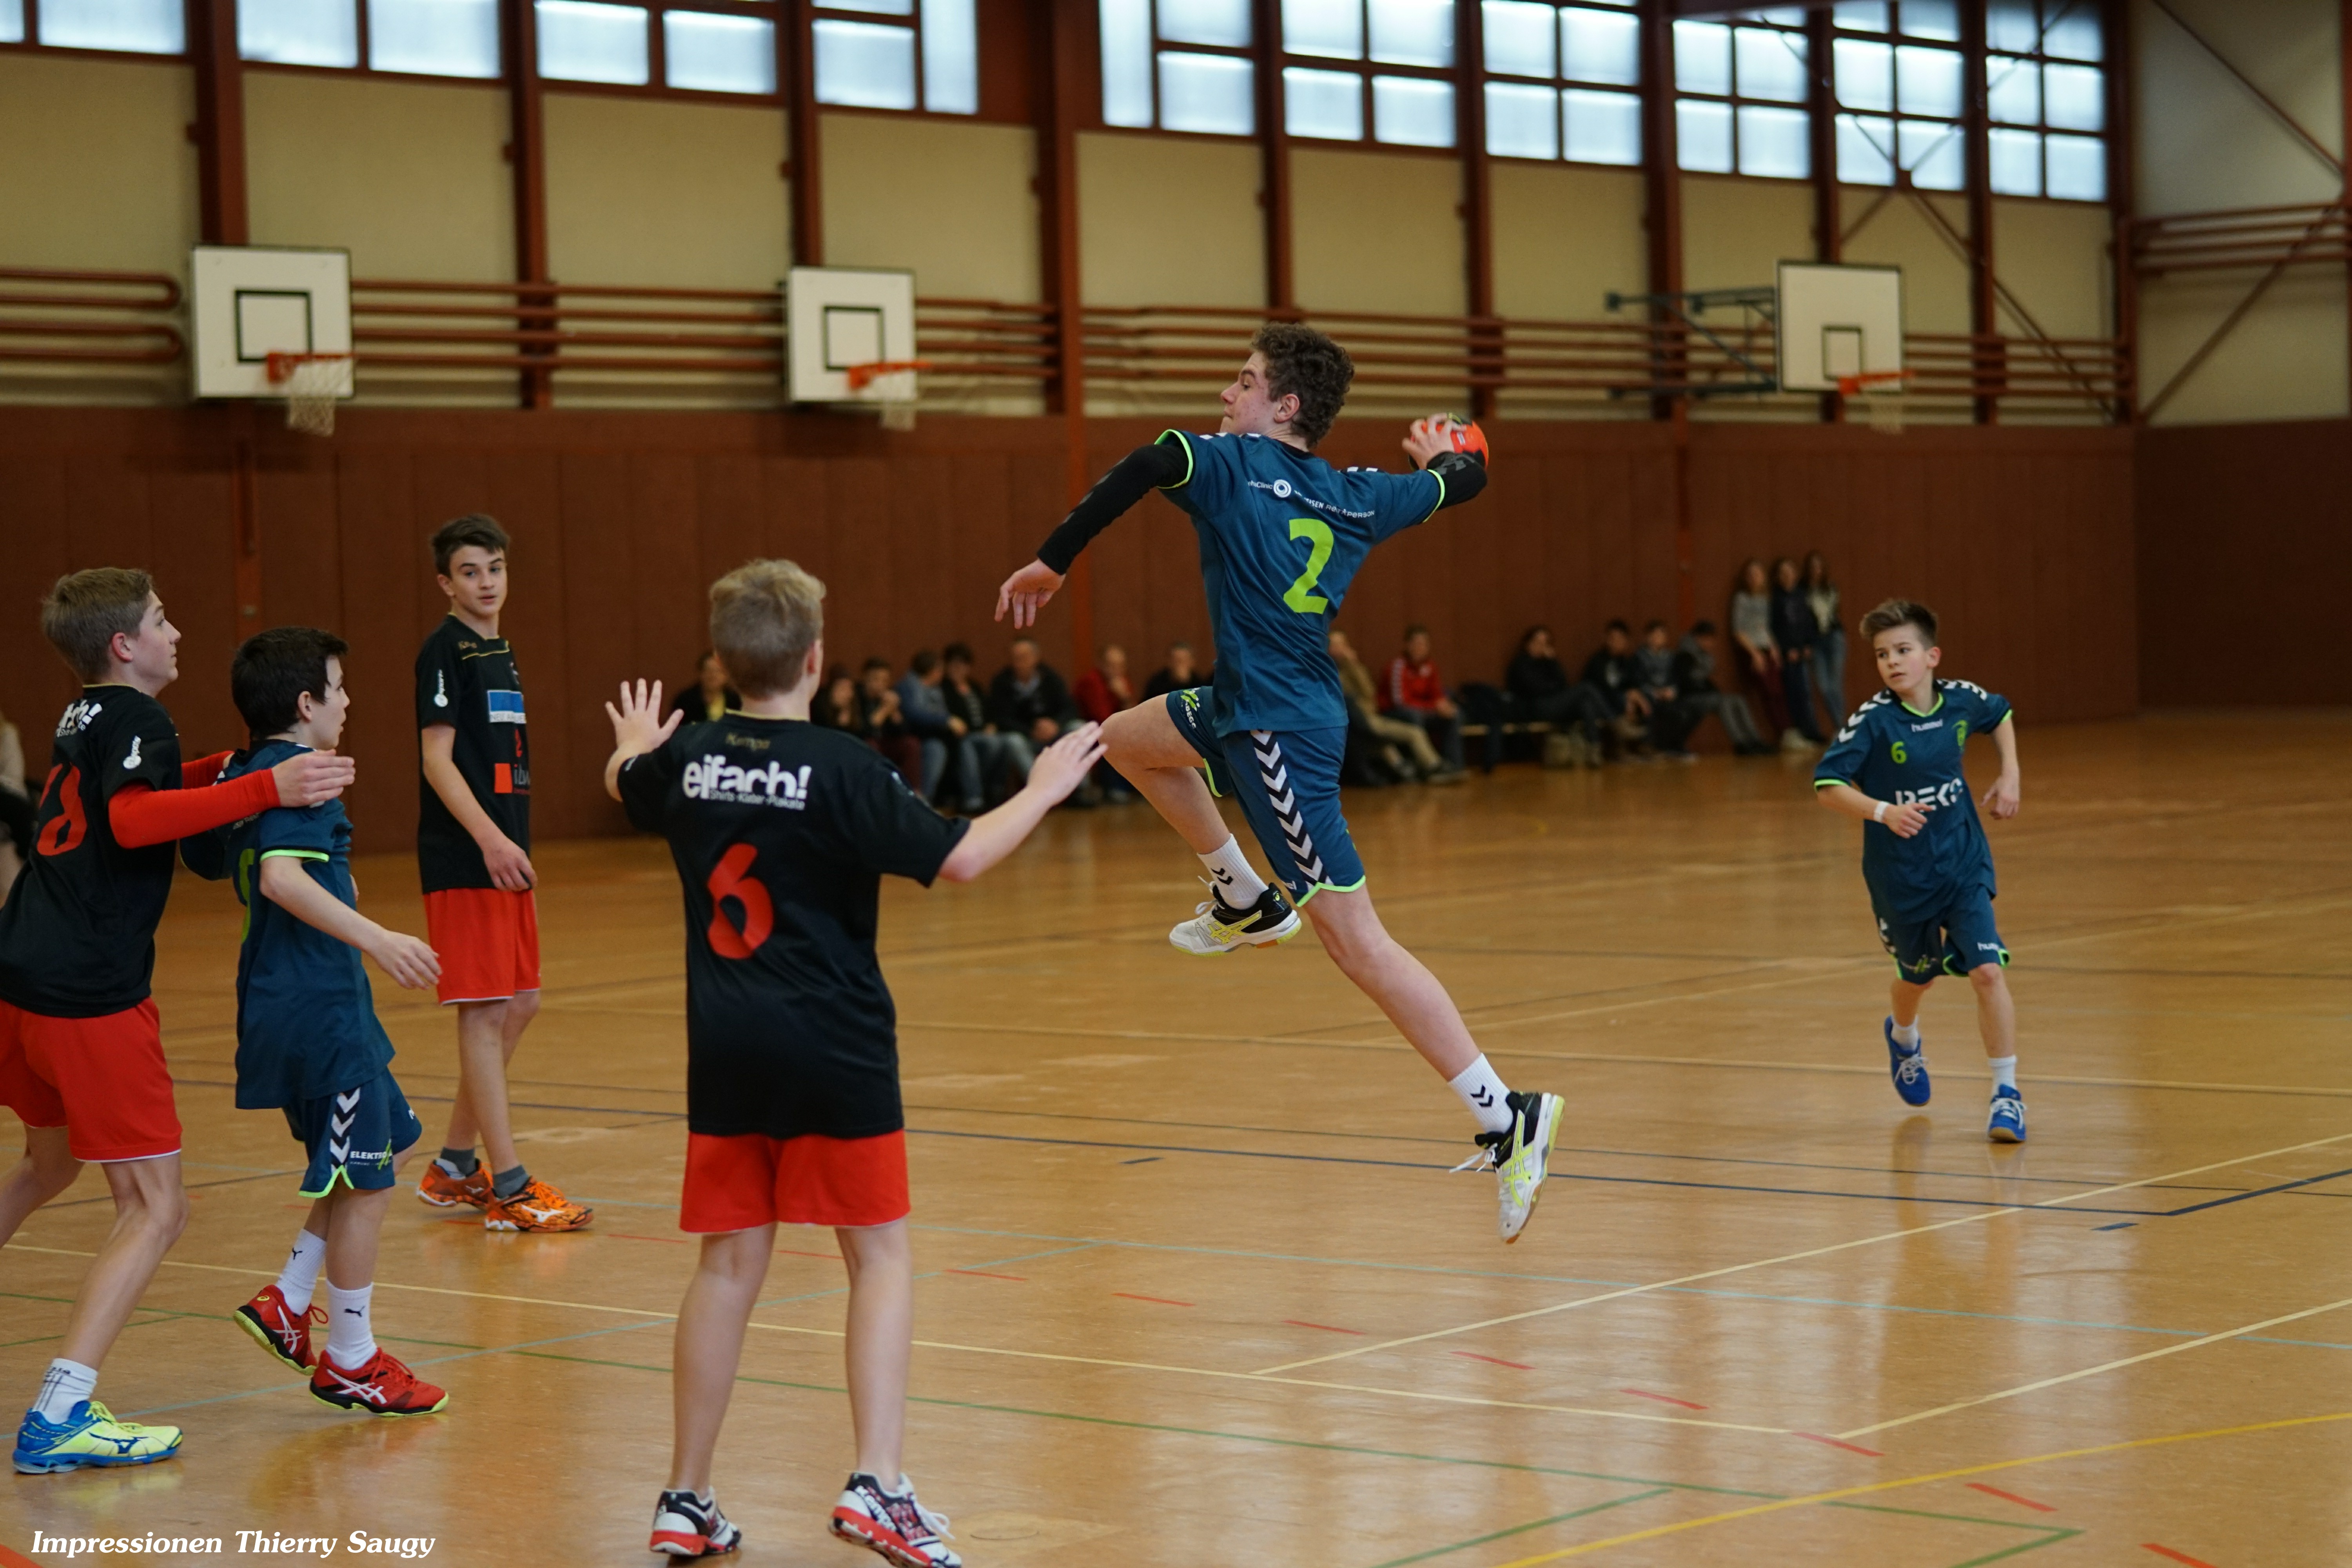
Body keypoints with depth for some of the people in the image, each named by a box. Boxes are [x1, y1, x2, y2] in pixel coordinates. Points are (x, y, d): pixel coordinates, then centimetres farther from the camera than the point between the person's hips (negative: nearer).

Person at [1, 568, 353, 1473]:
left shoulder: (83, 720, 17)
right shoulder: (135, 720, -9)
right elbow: (132, 820, -28)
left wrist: (224, 769, 29)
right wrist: (267, 789, -34)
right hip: (90, 993, -10)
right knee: (154, 1210, -8)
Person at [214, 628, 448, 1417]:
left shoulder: (247, 774, 12)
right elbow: (282, 878, -33)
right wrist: (376, 938, -39)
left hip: (286, 1003, 10)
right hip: (320, 1006, -10)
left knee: (392, 1144, 20)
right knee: (363, 1182, 1)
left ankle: (286, 1303, 18)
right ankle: (350, 1362, 11)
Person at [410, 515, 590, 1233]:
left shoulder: (500, 651, 16)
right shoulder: (446, 650, -9)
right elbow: (437, 757, -16)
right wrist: (489, 839, -25)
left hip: (504, 855, 9)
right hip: (462, 858, -9)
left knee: (520, 1005, 12)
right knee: (484, 1011, -7)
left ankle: (453, 1167, 22)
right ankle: (509, 1187, -6)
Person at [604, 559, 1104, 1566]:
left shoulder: (687, 760, 4)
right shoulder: (841, 771, -14)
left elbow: (624, 786, 27)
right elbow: (960, 858, -17)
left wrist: (635, 747, 51)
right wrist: (1041, 792, -1)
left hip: (726, 1053, 5)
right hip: (833, 1049, -5)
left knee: (730, 1263, 12)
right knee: (880, 1257, 4)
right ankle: (876, 1487, -9)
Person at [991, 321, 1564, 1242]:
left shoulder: (1235, 464, -9)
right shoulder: (1355, 495, 9)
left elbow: (1152, 464, -29)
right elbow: (1466, 483, 24)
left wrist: (1052, 563, -20)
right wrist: (1440, 455, 48)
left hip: (1277, 727, -8)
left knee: (1356, 943, -7)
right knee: (1129, 739, 28)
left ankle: (1507, 1121, -9)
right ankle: (1247, 902, 35)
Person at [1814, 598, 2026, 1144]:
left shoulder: (1961, 700, -7)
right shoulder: (1873, 720, -18)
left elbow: (2001, 715, 17)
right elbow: (1827, 784, -20)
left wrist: (2009, 776, 5)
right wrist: (1882, 811, -34)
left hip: (1964, 863, 1)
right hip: (1900, 874, -1)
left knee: (1987, 971, -14)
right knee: (1919, 973, 20)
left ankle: (2007, 1094, -6)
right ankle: (1904, 1038, 56)